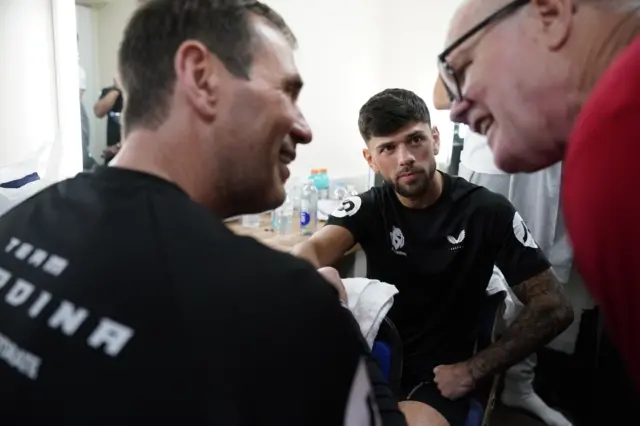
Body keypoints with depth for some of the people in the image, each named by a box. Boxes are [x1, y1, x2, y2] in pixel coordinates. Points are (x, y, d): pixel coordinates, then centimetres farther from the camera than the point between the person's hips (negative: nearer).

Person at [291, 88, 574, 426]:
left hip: (438, 375, -2)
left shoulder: (487, 211, -11)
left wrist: (474, 370, -12)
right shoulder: (368, 207, -3)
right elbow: (313, 250, -21)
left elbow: (553, 307, -8)